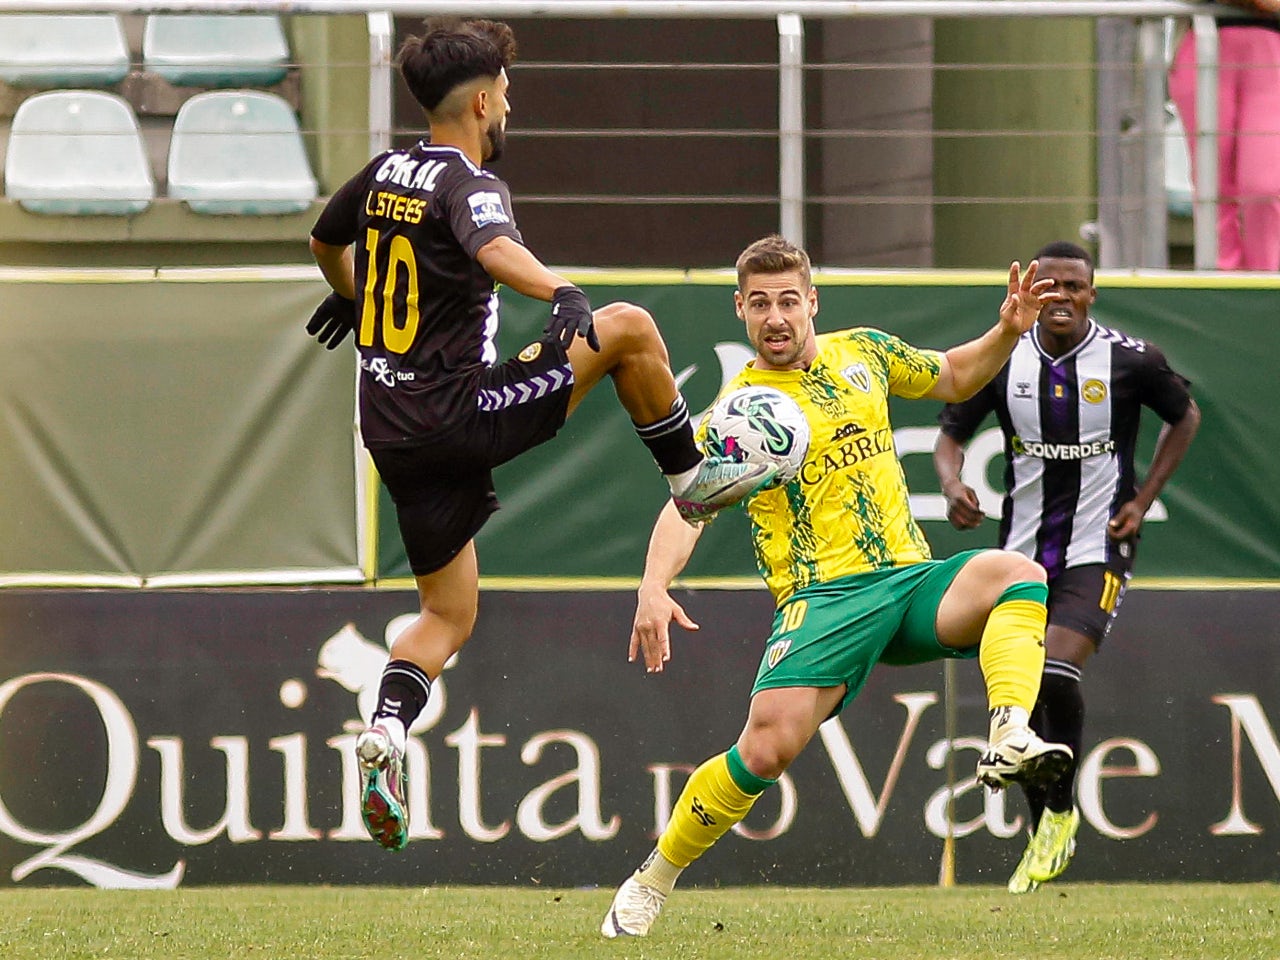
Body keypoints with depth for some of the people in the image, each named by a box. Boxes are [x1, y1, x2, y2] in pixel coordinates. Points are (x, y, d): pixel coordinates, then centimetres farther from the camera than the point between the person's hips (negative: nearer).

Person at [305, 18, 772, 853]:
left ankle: (387, 732, -8)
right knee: (629, 328, -2)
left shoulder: (385, 174, 12)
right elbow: (493, 248, -36)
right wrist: (560, 292, -52)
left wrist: (352, 295, 54)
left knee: (449, 614, 14)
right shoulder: (467, 182, -11)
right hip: (458, 410, -8)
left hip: (393, 430, 8)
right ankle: (692, 477, 11)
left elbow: (326, 238, 33)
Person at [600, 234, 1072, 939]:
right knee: (766, 749, -20)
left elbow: (953, 378, 31)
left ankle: (1009, 739, -42)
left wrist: (1006, 333, 11)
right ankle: (651, 884, -1)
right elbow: (687, 503, -11)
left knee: (1016, 574, -27)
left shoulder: (864, 352, 14)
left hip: (912, 579, 4)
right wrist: (654, 589, -29)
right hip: (825, 599, -4)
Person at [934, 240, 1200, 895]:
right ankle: (1043, 835, 20)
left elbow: (1185, 417, 10)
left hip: (1097, 549, -4)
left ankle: (1062, 811, -1)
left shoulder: (1129, 360, -7)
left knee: (1057, 675, -22)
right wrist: (953, 485, -15)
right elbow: (951, 435, 8)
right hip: (1023, 548, 4)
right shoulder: (1002, 362, -2)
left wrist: (1143, 500, 2)